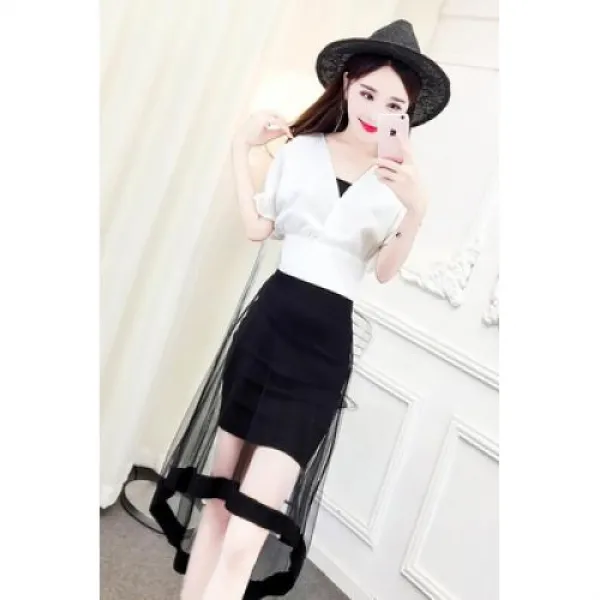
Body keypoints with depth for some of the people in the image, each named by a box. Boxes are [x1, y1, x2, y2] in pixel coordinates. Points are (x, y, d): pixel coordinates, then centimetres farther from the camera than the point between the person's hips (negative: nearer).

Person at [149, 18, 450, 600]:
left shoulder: (399, 176, 3)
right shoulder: (300, 148, 7)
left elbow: (385, 271, -4)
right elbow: (256, 227, 7)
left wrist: (416, 209, -19)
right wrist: (241, 148, 4)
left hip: (325, 342, -2)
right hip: (268, 320, 3)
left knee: (246, 535, -8)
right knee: (215, 502, 11)